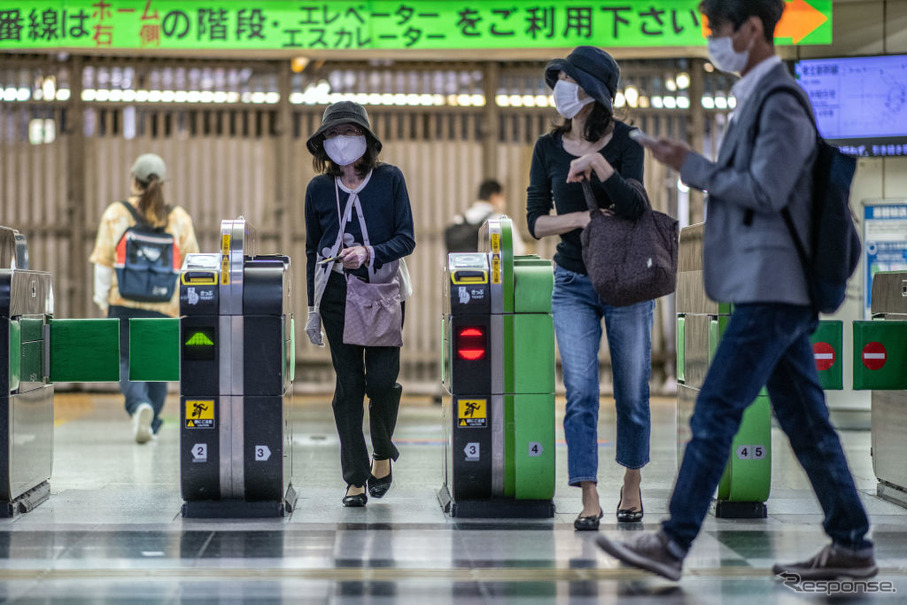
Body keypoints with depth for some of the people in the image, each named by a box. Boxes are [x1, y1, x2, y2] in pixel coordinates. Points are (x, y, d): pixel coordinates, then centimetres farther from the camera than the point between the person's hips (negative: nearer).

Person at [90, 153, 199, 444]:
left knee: (128, 362, 4)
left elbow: (104, 262, -2)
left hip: (124, 302, -1)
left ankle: (140, 405, -24)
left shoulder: (116, 213, -1)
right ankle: (150, 427, 20)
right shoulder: (179, 218, 3)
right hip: (165, 307, 2)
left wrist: (102, 299, 7)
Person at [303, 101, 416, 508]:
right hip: (336, 291, 1)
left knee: (382, 379, -9)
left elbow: (406, 240, -1)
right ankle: (356, 478, 4)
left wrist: (369, 252, -19)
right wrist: (313, 308, 8)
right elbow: (313, 251, 10)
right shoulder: (319, 188, 5)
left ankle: (383, 453, 20)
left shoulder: (389, 179, -1)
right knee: (348, 383, -1)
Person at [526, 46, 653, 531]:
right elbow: (536, 222, 0)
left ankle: (632, 485, 25)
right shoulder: (548, 148, 2)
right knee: (581, 392, -8)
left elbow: (634, 206, -19)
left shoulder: (625, 142, -5)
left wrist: (597, 162, -26)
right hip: (573, 285, 2)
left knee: (631, 392, 6)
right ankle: (589, 499, -6)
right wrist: (582, 218, -14)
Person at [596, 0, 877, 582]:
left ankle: (673, 544, -5)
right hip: (777, 290, 10)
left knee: (715, 412, -8)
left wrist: (693, 166, -10)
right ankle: (852, 545, 15)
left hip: (772, 290, -10)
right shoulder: (760, 97, 18)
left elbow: (765, 191, -18)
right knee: (804, 421, 11)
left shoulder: (781, 101, -12)